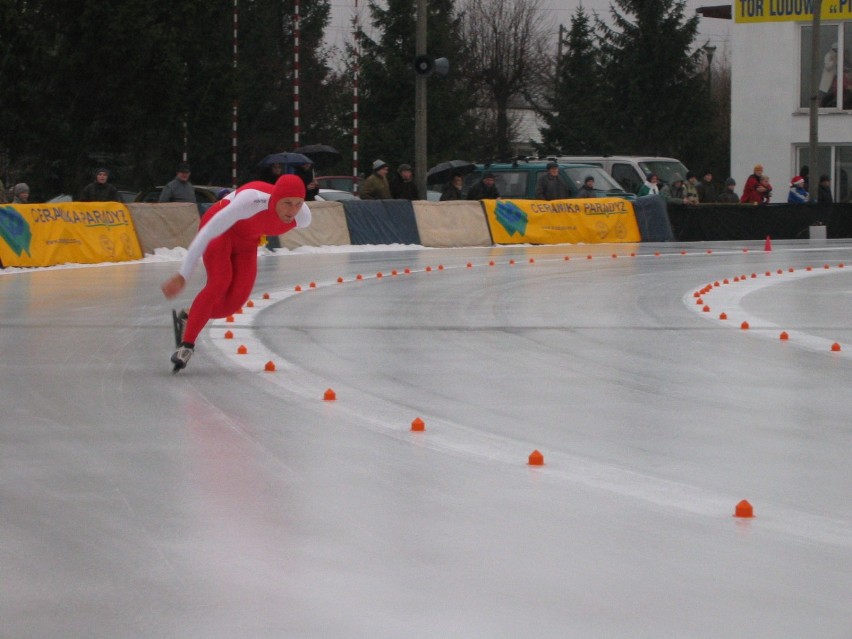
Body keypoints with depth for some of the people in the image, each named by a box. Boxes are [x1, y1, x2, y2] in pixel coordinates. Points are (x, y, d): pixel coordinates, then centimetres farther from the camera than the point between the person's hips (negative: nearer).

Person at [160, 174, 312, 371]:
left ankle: (190, 319, 17)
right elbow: (205, 235, -36)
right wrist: (182, 277, -34)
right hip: (220, 230, -5)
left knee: (237, 299, -9)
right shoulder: (251, 201, -42)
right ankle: (186, 345, -20)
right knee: (219, 282, -26)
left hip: (247, 242, 5)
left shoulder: (303, 218, -25)